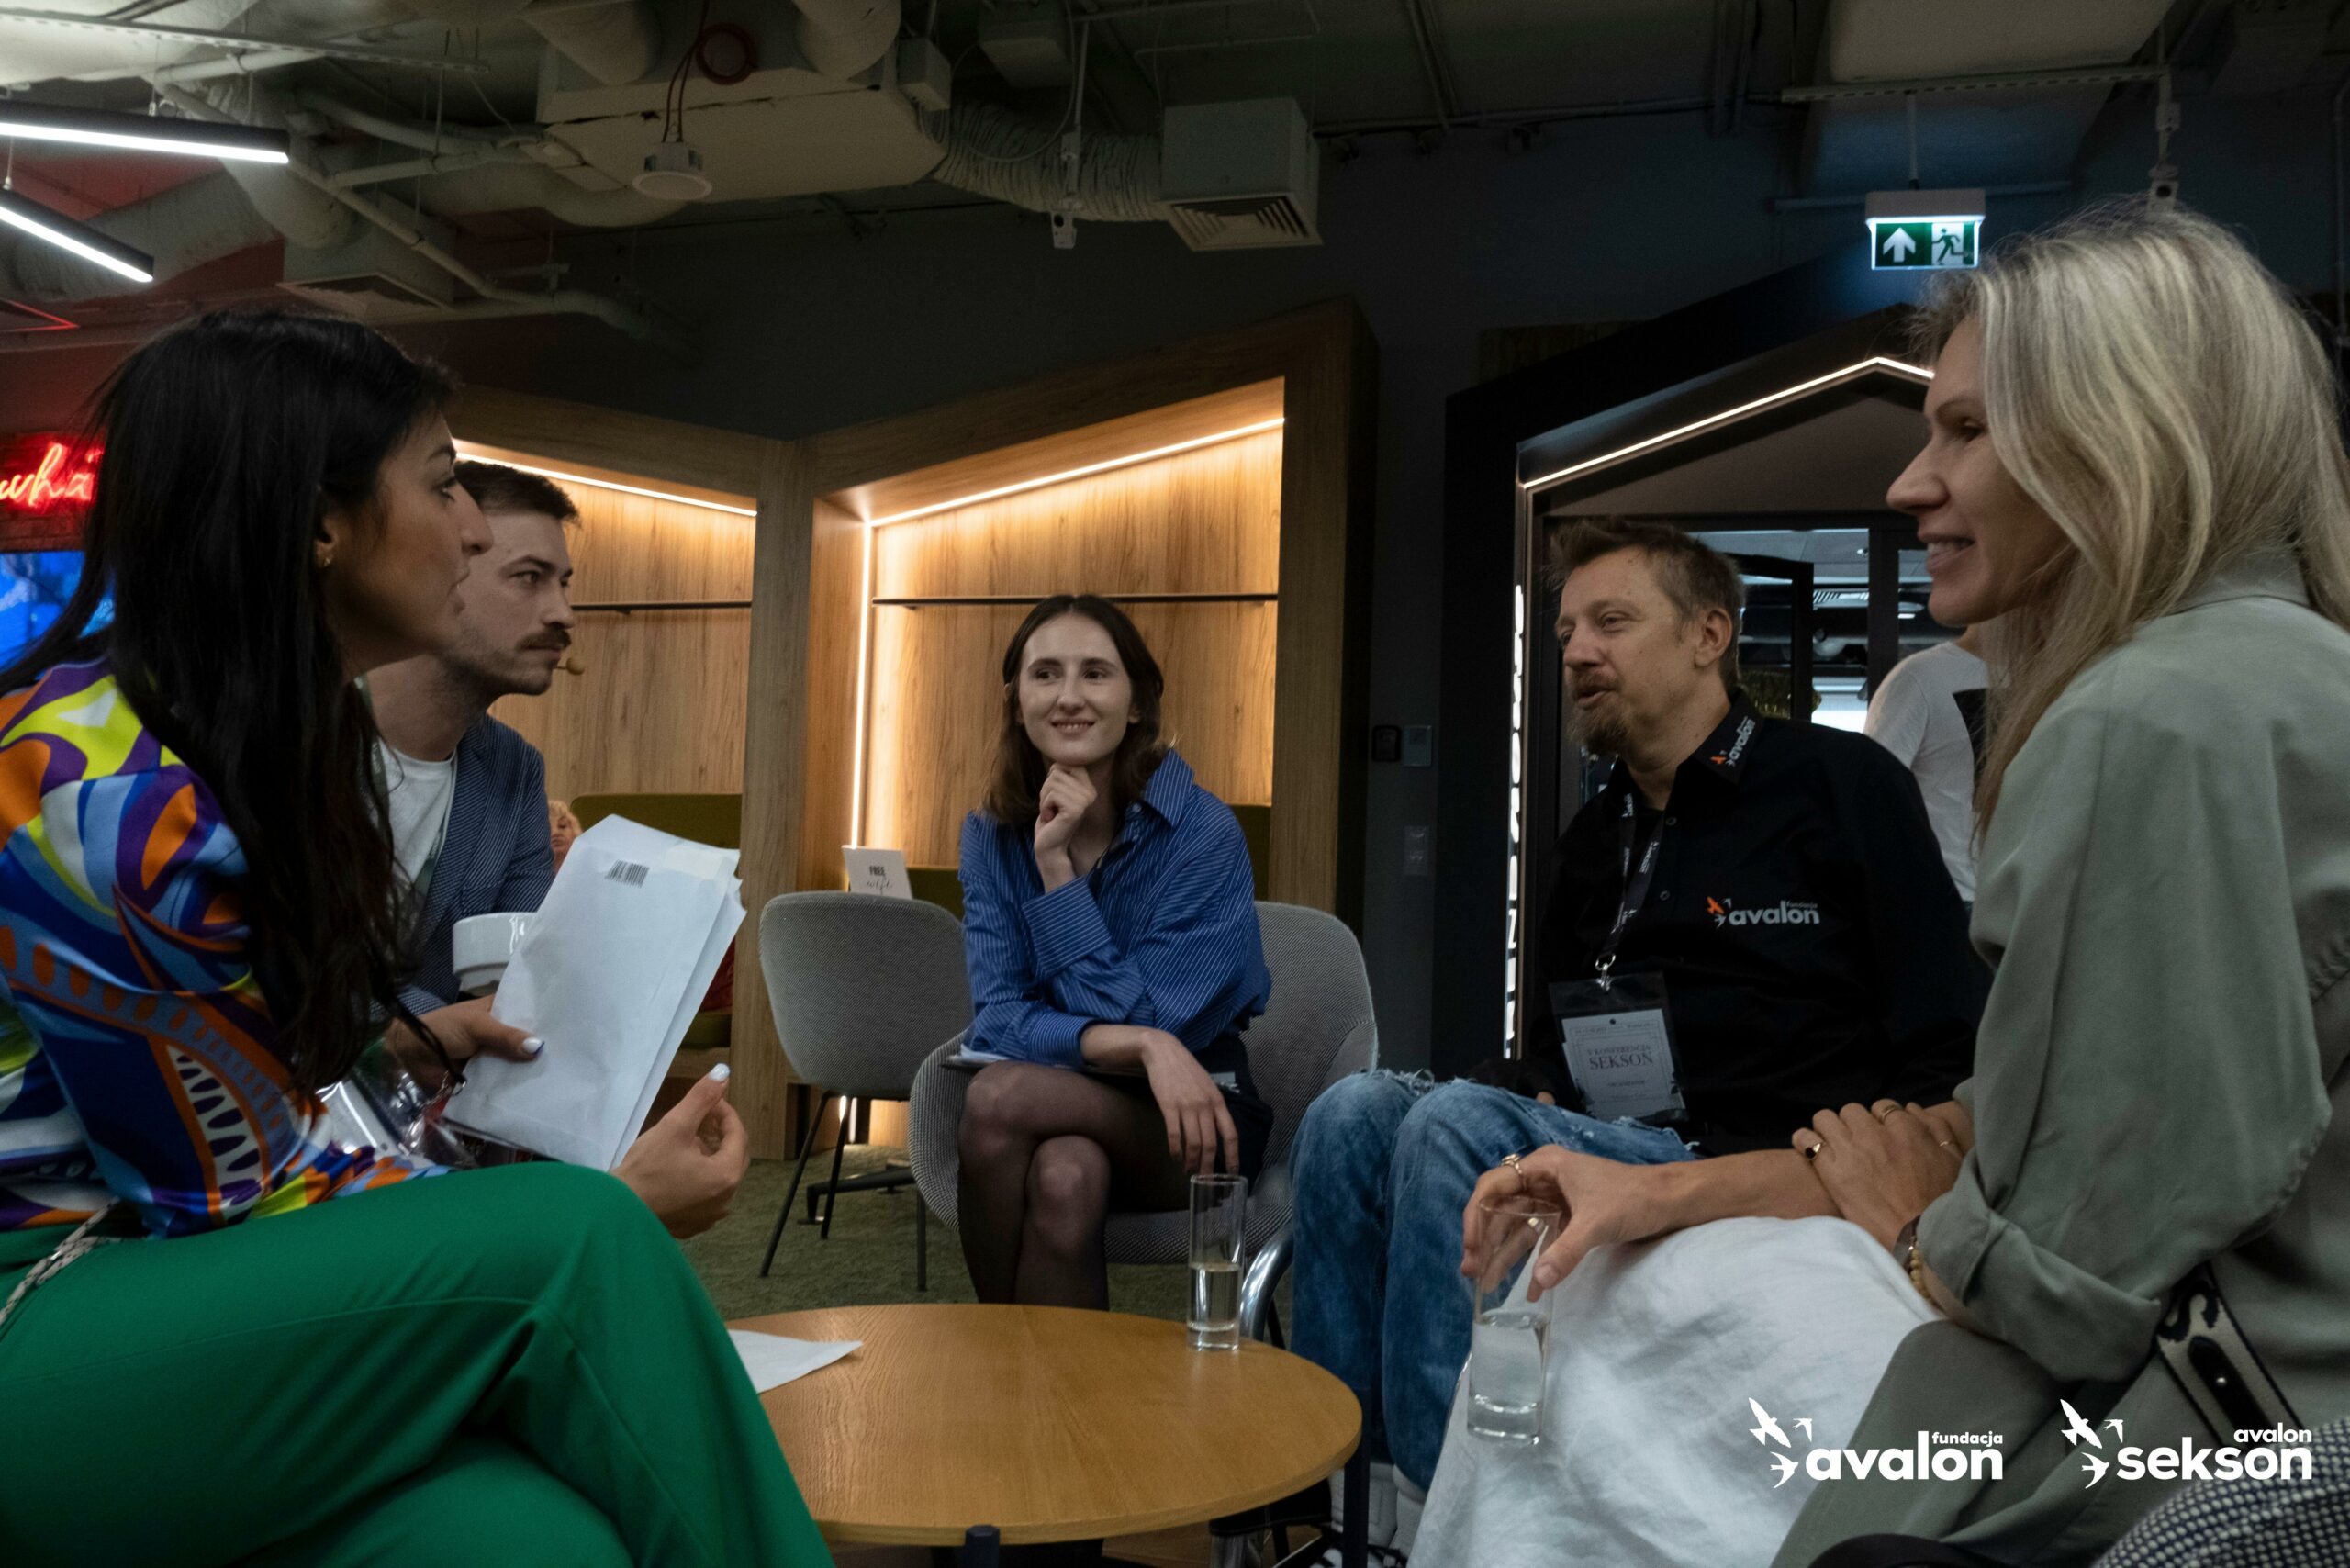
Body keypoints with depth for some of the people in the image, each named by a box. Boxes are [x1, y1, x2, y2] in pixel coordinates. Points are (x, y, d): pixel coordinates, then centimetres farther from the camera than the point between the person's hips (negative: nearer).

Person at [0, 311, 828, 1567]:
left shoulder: (269, 732, 6)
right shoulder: (119, 801, -22)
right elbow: (239, 1188, -15)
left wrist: (405, 1034, 16)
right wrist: (600, 1211, -10)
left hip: (154, 1256, 7)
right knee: (576, 1245, -29)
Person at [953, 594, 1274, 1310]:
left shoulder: (1204, 833, -15)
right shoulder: (992, 836, -2)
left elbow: (1148, 1021, -17)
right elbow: (998, 1022, -11)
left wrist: (1057, 868, -22)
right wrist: (1142, 1046, -29)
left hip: (1187, 1119, -2)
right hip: (1058, 1106, 3)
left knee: (1001, 1098, -30)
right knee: (1063, 1175, -33)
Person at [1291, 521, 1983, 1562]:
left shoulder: (1838, 783, 1)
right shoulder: (1595, 836, 20)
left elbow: (1944, 1051, -3)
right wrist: (1541, 1108, 1)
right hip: (1602, 1147, 6)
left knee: (1457, 1123, -27)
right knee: (1356, 1108, -16)